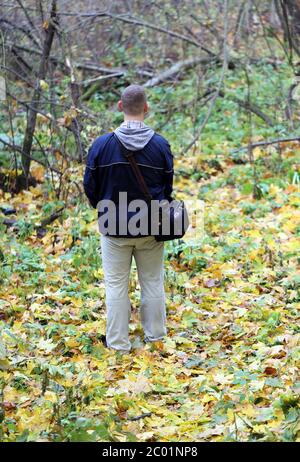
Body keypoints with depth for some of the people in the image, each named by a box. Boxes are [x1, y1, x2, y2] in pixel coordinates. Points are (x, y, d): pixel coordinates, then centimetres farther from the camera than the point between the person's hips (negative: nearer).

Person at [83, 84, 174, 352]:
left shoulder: (102, 145, -14)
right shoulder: (161, 145, -9)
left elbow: (90, 186, -3)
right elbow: (168, 187, 2)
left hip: (115, 228, -1)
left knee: (116, 285, 8)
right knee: (153, 283, 14)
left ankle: (118, 342, 12)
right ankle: (155, 336, 24)